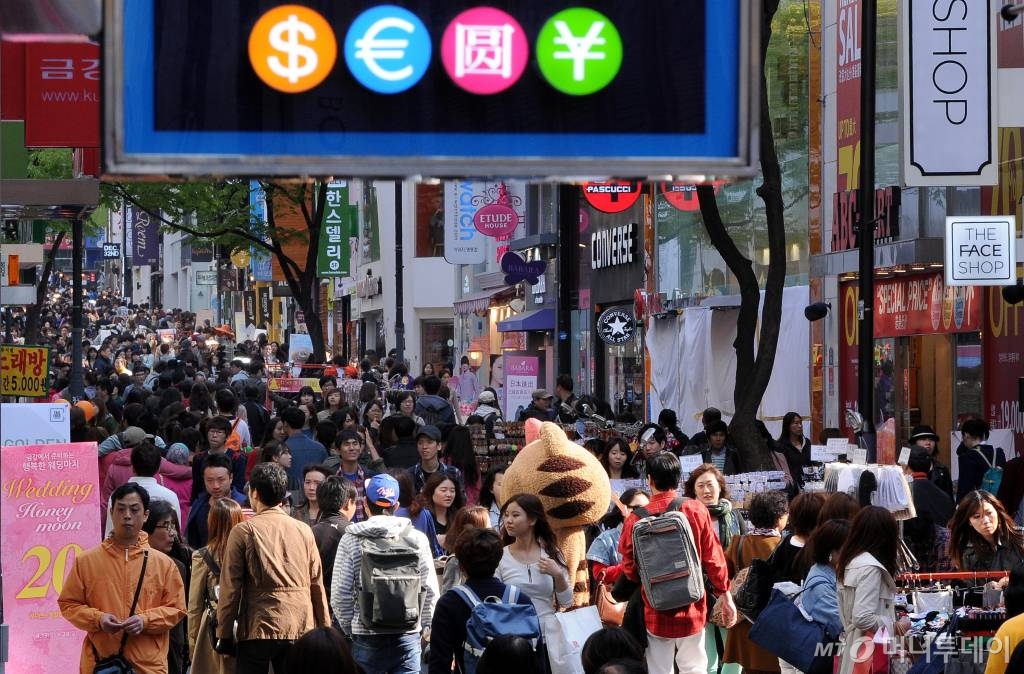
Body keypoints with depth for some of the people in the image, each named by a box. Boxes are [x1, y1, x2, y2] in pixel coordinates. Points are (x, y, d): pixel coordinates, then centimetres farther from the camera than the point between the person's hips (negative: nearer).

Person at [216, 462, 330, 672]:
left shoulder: (243, 531, -3)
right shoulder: (304, 531, 7)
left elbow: (231, 587, -4)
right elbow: (317, 585, 8)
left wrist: (224, 633, 1)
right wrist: (324, 631, 14)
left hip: (257, 629, -3)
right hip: (301, 629, 3)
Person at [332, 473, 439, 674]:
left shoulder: (351, 540, -4)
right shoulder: (416, 539, -1)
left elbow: (340, 595, -5)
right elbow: (430, 591, -1)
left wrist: (349, 628, 10)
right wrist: (424, 627, 12)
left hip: (366, 638, -1)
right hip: (408, 636, 1)